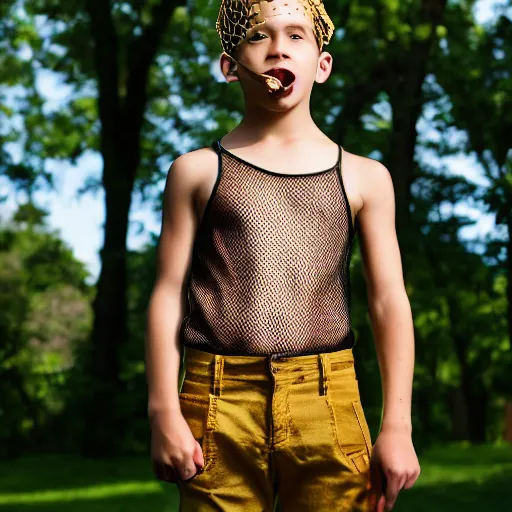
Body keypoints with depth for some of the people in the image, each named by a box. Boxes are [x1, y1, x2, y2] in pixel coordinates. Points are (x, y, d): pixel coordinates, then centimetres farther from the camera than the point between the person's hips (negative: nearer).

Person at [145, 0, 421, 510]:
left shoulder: (363, 178, 12)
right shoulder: (197, 172, 11)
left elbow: (389, 302, 8)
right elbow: (169, 295, 7)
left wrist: (397, 427, 1)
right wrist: (164, 413, -2)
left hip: (327, 407, 1)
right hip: (219, 406, 0)